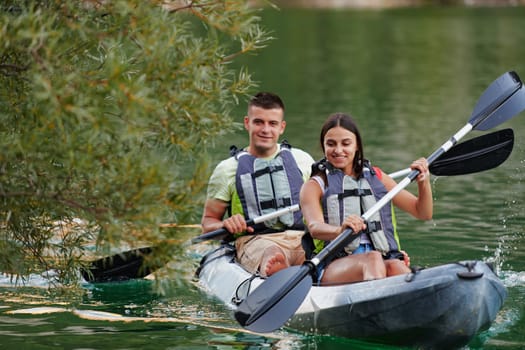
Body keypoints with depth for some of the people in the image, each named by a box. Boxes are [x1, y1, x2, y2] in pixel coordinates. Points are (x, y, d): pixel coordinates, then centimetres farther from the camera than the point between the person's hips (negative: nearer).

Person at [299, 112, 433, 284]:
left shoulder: (376, 178, 25)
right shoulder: (314, 186, 13)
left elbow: (423, 213, 24)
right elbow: (314, 227, -9)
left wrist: (424, 183, 3)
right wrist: (340, 230, -32)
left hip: (385, 259, 3)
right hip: (334, 267, -3)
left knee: (396, 268, -34)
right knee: (373, 259, -36)